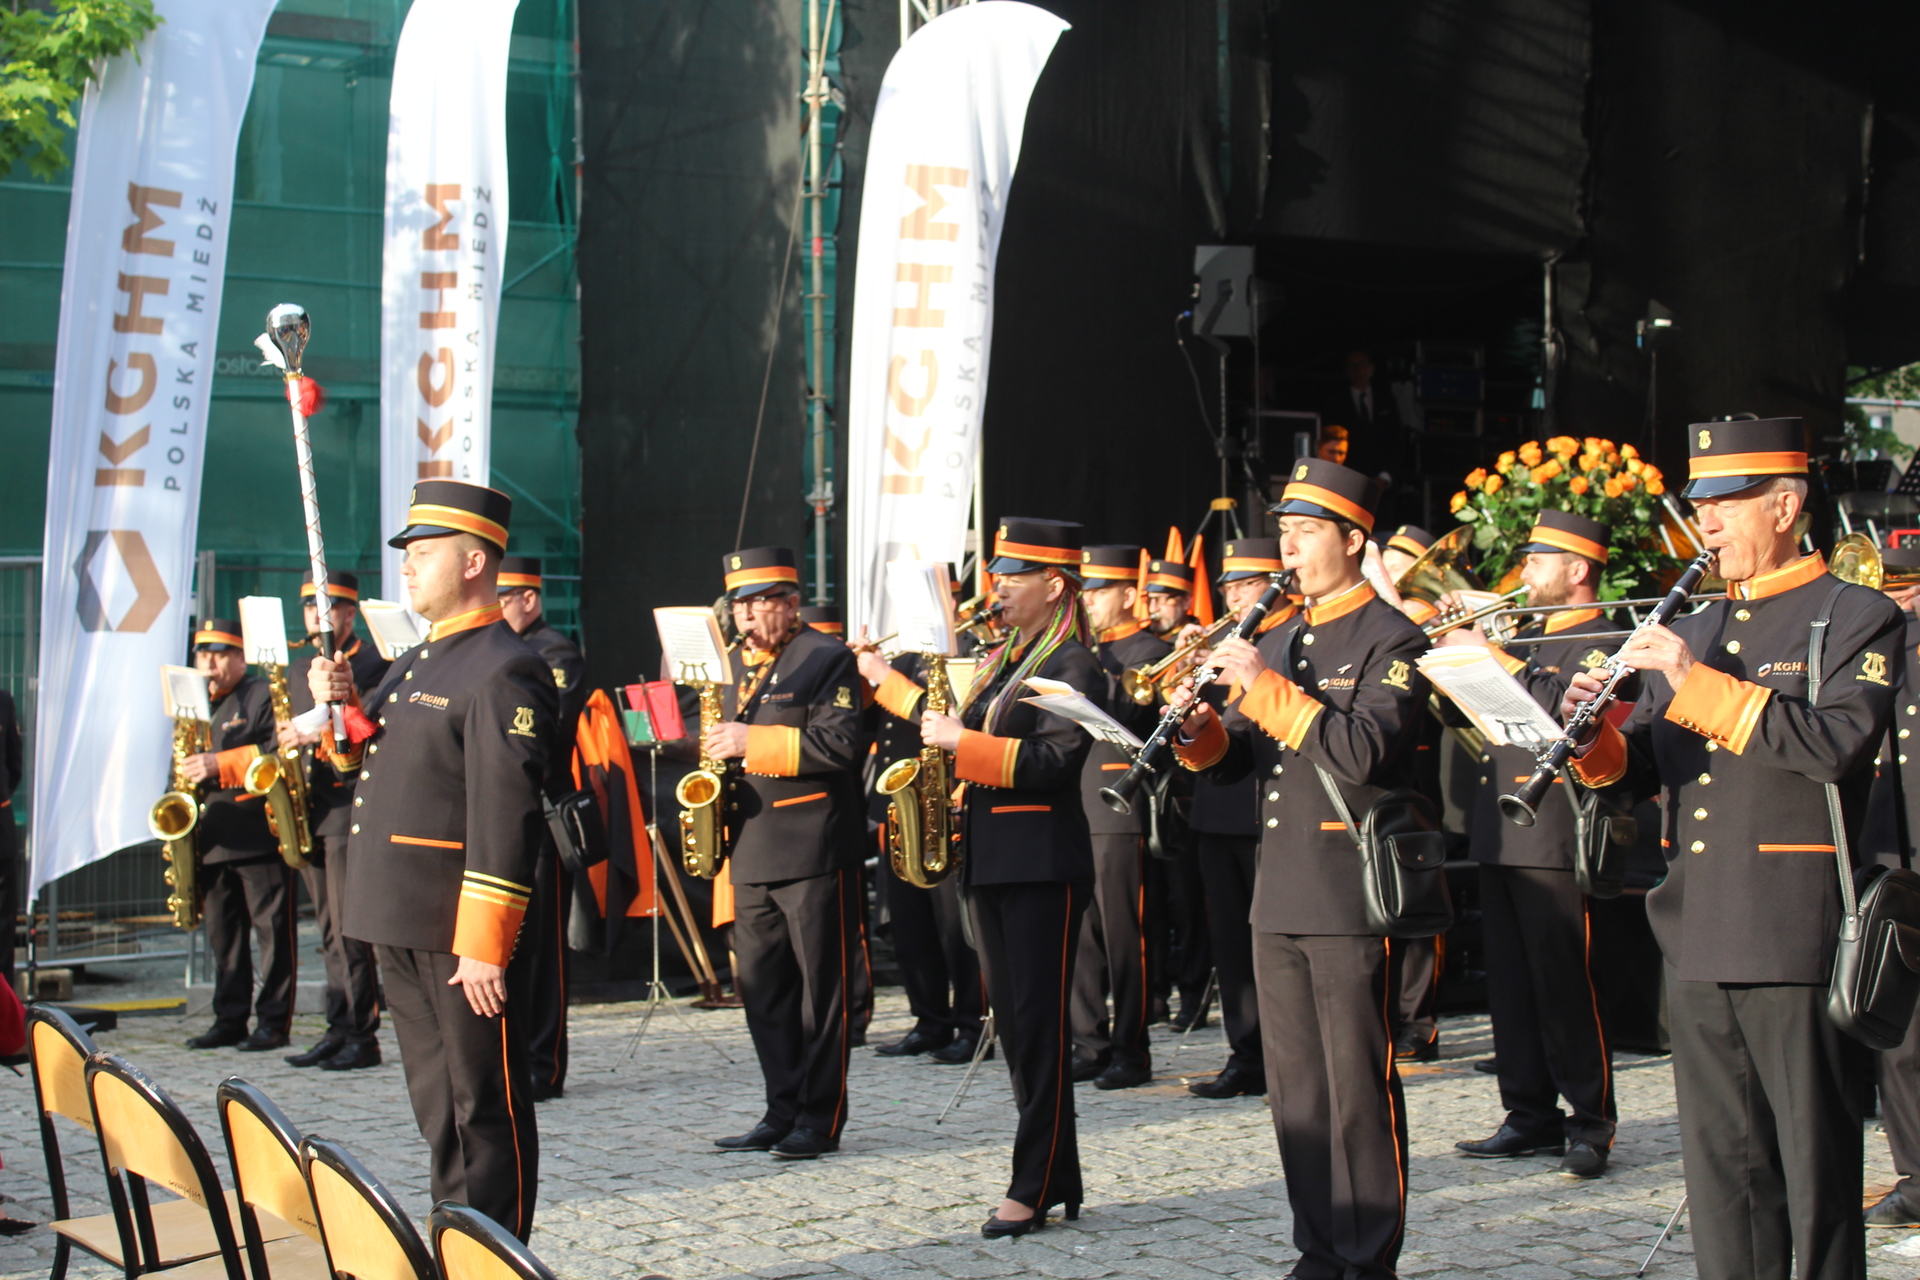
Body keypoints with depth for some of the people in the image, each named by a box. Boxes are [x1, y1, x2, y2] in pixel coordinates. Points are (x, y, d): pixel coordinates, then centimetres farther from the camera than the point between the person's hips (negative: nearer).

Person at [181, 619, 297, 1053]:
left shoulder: (263, 697, -1)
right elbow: (186, 767, 27)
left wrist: (222, 765, -21)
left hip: (260, 834, -7)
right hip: (212, 840, 7)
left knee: (273, 930, -4)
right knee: (223, 935, 9)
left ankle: (274, 1021, -2)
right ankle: (229, 1020, 15)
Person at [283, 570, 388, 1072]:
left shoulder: (373, 663, -4)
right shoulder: (296, 671, 19)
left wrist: (324, 734, -21)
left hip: (350, 805, -7)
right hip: (307, 809, 7)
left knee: (348, 928, -9)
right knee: (329, 930, 9)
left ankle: (361, 1035, -6)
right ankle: (339, 1030, 13)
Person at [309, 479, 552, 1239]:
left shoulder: (504, 671, -14)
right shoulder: (415, 664, 17)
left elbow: (504, 816, -20)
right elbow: (371, 766, 24)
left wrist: (484, 946, -23)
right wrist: (342, 707, 4)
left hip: (462, 928, -9)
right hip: (400, 921, 9)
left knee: (486, 1107, -1)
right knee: (436, 1101, 15)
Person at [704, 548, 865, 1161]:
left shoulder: (827, 659, -5)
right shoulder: (740, 666, 18)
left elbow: (840, 743, -17)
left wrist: (754, 742, -19)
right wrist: (720, 749, 7)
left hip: (813, 849, -8)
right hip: (751, 851, 8)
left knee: (822, 987, -2)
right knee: (760, 985, 9)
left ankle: (821, 1120, 3)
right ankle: (782, 1112, 16)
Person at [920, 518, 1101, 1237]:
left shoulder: (1073, 667, -8)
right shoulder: (1001, 663, 18)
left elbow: (1054, 760, -20)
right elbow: (971, 731, 24)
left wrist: (964, 742, -21)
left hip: (1042, 864, -9)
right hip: (990, 858, 9)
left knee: (1039, 1023, -6)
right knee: (1012, 1019, 10)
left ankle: (1035, 1188, -2)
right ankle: (1057, 1176, 17)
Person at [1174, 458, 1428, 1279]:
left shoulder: (1392, 640, -6)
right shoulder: (1277, 640, 17)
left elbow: (1362, 750, -21)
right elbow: (1242, 761, 16)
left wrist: (1262, 687, -21)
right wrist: (1200, 734, -5)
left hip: (1351, 898, -7)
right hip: (1279, 896, 8)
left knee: (1359, 1086, -3)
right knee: (1294, 1089, 11)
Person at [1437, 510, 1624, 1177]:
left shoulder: (1599, 642, -6)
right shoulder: (1528, 639, 21)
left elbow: (1563, 704, -24)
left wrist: (1491, 658, -21)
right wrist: (1455, 648, 7)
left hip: (1553, 840, -8)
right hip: (1500, 838, 8)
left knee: (1565, 984, -5)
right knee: (1511, 984, 10)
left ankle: (1591, 1122, 2)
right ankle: (1532, 1116, 16)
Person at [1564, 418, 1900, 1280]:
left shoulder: (1858, 619, -3)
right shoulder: (1691, 632, 18)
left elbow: (1838, 744, -19)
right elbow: (1642, 768, 17)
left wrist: (1699, 685, -21)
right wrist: (1598, 737, -5)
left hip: (1796, 940, -6)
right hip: (1699, 940, 7)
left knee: (1814, 1167, -1)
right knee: (1721, 1170, 10)